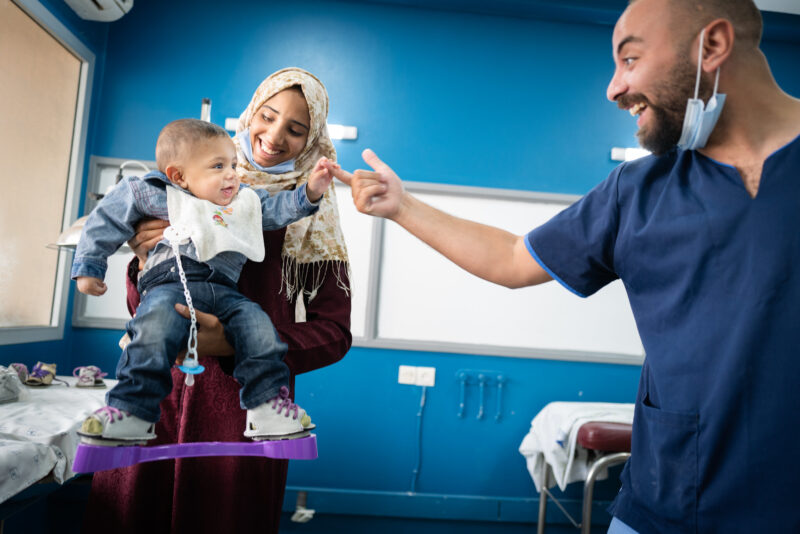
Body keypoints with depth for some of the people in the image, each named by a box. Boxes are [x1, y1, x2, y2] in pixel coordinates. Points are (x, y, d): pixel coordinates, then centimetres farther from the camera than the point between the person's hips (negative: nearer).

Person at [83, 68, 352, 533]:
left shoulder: (311, 221, 2)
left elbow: (334, 331, -4)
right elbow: (142, 309, 13)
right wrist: (145, 263, -9)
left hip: (241, 402, -2)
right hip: (155, 390, 2)